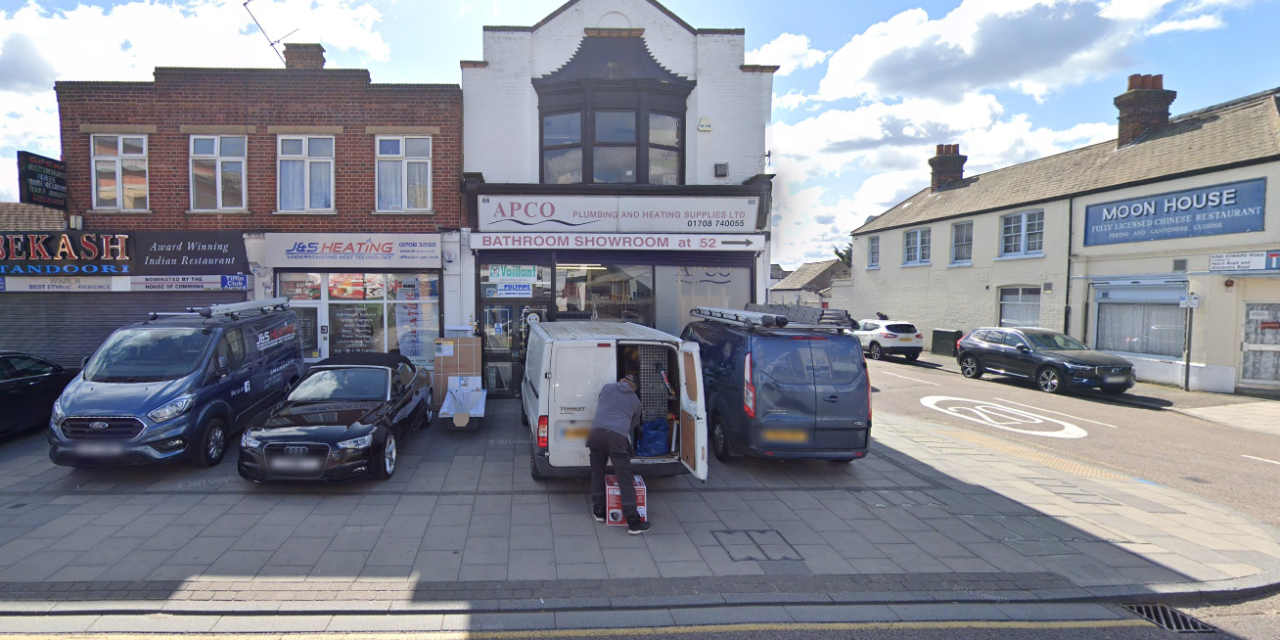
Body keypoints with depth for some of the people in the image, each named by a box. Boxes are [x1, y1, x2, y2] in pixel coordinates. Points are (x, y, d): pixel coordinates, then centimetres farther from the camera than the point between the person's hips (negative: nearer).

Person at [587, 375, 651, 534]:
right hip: (618, 436, -2)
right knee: (626, 480, 1)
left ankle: (598, 511, 27)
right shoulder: (635, 400, 20)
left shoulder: (607, 388, 20)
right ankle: (633, 523, 2)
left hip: (597, 432, 2)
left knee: (597, 473, 19)